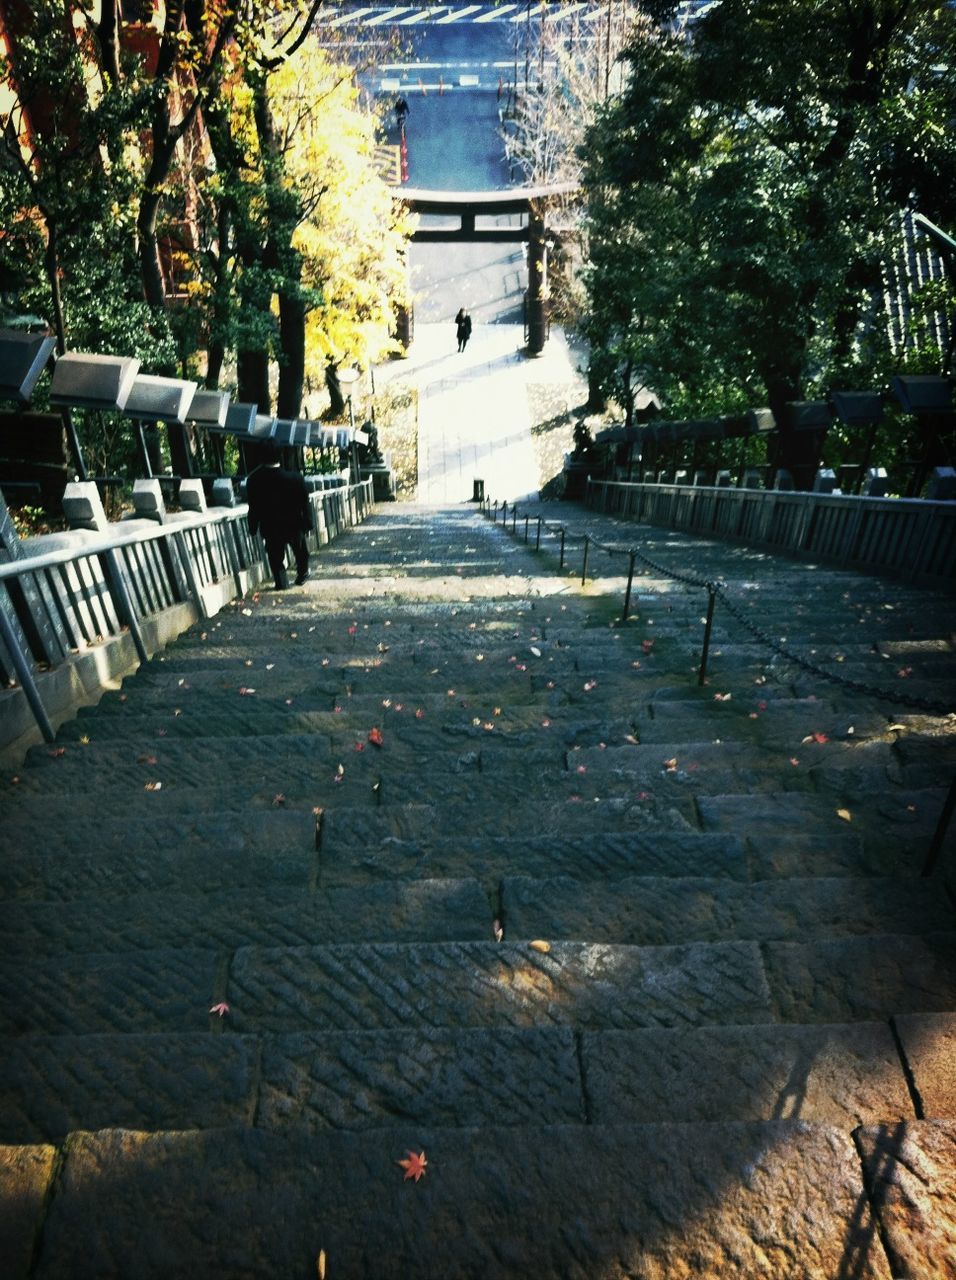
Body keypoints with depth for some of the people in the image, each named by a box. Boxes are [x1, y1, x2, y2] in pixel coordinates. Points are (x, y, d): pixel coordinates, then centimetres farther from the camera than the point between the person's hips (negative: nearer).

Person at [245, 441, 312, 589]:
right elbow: (304, 503, -12)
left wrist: (253, 527, 4)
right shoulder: (294, 477, -20)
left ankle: (280, 582, 15)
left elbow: (254, 507, -8)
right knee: (300, 551, 25)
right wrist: (308, 522, 0)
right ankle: (302, 574, 38)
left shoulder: (254, 480, -16)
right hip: (294, 525, 0)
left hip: (271, 527, 0)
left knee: (275, 556, 15)